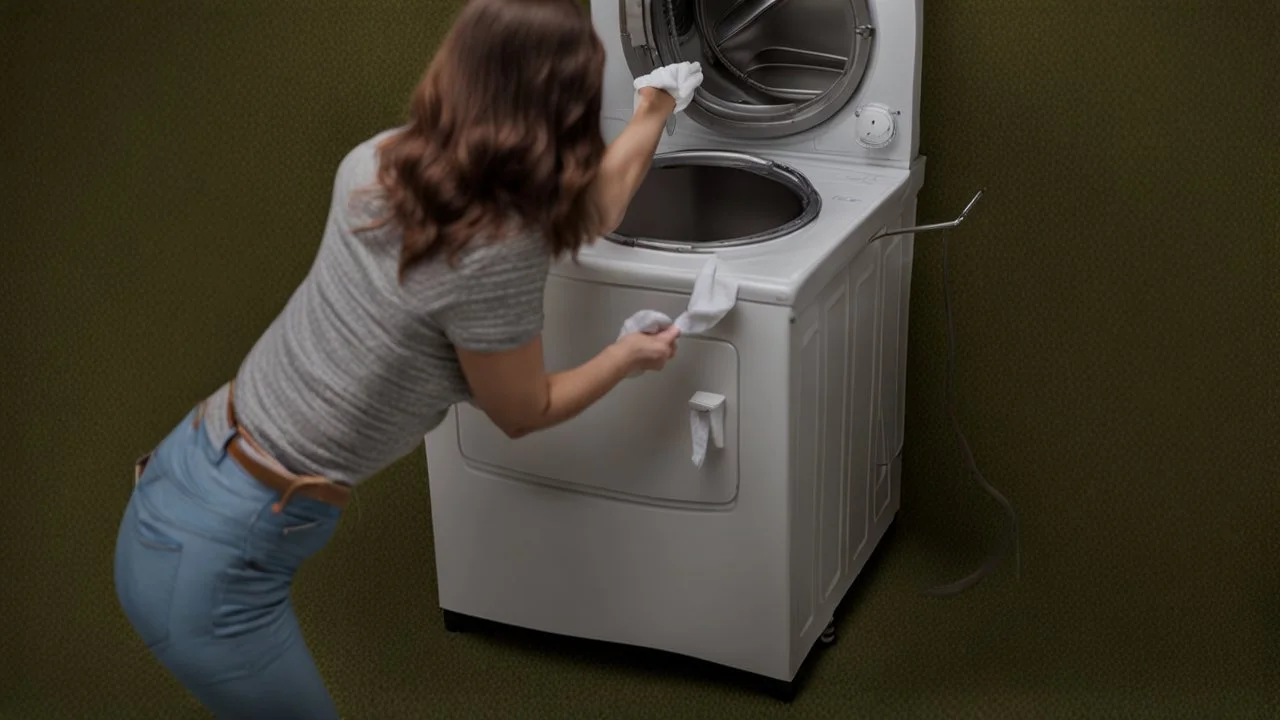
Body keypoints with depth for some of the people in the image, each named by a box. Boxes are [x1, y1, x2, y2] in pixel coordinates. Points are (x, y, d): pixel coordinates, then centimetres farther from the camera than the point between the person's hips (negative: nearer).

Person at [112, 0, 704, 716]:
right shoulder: (496, 256, -25)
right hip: (214, 564, -8)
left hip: (179, 483, 8)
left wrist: (652, 118, 29)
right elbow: (525, 412, -4)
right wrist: (630, 355, 13)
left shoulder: (378, 161, -4)